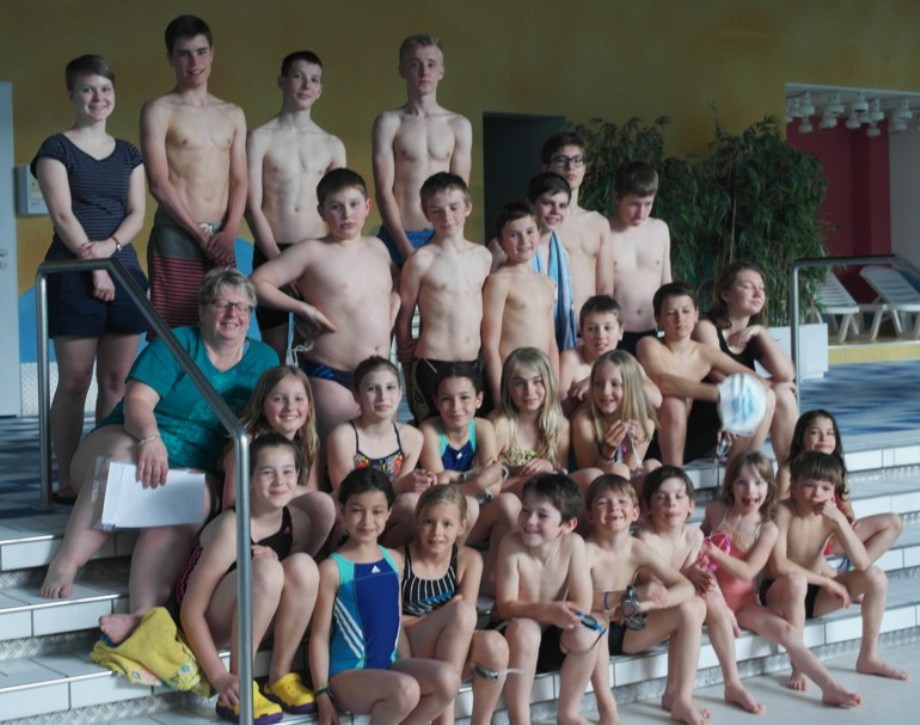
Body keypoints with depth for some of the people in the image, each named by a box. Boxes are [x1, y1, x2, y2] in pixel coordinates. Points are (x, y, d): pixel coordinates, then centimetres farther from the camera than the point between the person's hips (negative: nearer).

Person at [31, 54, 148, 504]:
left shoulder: (128, 155, 16)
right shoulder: (56, 149, 2)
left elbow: (137, 213, 8)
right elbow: (62, 215, -7)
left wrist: (110, 245, -11)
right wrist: (93, 265, -15)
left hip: (123, 270, 5)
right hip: (73, 273, -5)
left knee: (117, 380, 2)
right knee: (74, 379, -5)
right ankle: (67, 482, -1)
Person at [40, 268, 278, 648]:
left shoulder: (263, 360, 13)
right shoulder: (177, 343, 0)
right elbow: (137, 401, -12)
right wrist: (150, 438, -35)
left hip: (192, 468, 2)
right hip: (131, 442, -2)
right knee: (123, 454, -39)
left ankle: (143, 612, -49)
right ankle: (66, 561, -36)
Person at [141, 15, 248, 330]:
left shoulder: (233, 115, 16)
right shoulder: (158, 111, 1)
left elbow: (239, 181, 11)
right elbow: (159, 184, -7)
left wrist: (229, 232, -6)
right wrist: (201, 234, -10)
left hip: (221, 241, 5)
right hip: (175, 239, -5)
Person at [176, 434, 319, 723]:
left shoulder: (298, 522, -8)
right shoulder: (232, 528, -26)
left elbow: (297, 585, 4)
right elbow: (191, 612, -24)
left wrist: (275, 563, -19)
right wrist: (219, 677, -30)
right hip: (208, 624, -6)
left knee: (303, 565, -22)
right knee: (265, 570, -33)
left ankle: (280, 677, -10)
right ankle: (239, 691, -25)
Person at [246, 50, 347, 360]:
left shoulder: (332, 145, 11)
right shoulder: (261, 138, 1)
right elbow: (252, 207, -4)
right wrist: (277, 258, -12)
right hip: (271, 252, -3)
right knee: (275, 353, 0)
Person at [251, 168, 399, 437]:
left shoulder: (377, 248, 12)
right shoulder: (312, 252, -4)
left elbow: (397, 283, 32)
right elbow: (258, 282, -8)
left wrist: (394, 306, 12)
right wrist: (304, 309, -13)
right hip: (329, 375, -6)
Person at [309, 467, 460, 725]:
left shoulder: (395, 560, 10)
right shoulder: (332, 568, -9)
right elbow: (320, 635, -8)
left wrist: (410, 669, 13)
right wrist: (322, 695, -12)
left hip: (388, 666, 6)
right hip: (347, 674, -6)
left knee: (448, 679, -19)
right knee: (405, 690, -33)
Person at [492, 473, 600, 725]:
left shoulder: (573, 544, -14)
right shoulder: (512, 544, -20)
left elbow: (583, 603, -16)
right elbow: (506, 606, -24)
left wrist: (565, 612, -37)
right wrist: (547, 611, -40)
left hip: (551, 639, 3)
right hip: (512, 633, -3)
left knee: (585, 633, -26)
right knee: (524, 628, -35)